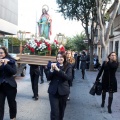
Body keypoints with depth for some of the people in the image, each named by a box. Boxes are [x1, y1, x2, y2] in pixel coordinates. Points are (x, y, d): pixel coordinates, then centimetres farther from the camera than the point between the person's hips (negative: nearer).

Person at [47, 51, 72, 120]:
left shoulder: (68, 66, -3)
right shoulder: (53, 65, 2)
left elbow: (69, 77, -19)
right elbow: (48, 78, -1)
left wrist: (58, 70, -27)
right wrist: (52, 69, -20)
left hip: (63, 91, 0)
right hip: (53, 91, 0)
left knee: (61, 110, 16)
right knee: (54, 111, -6)